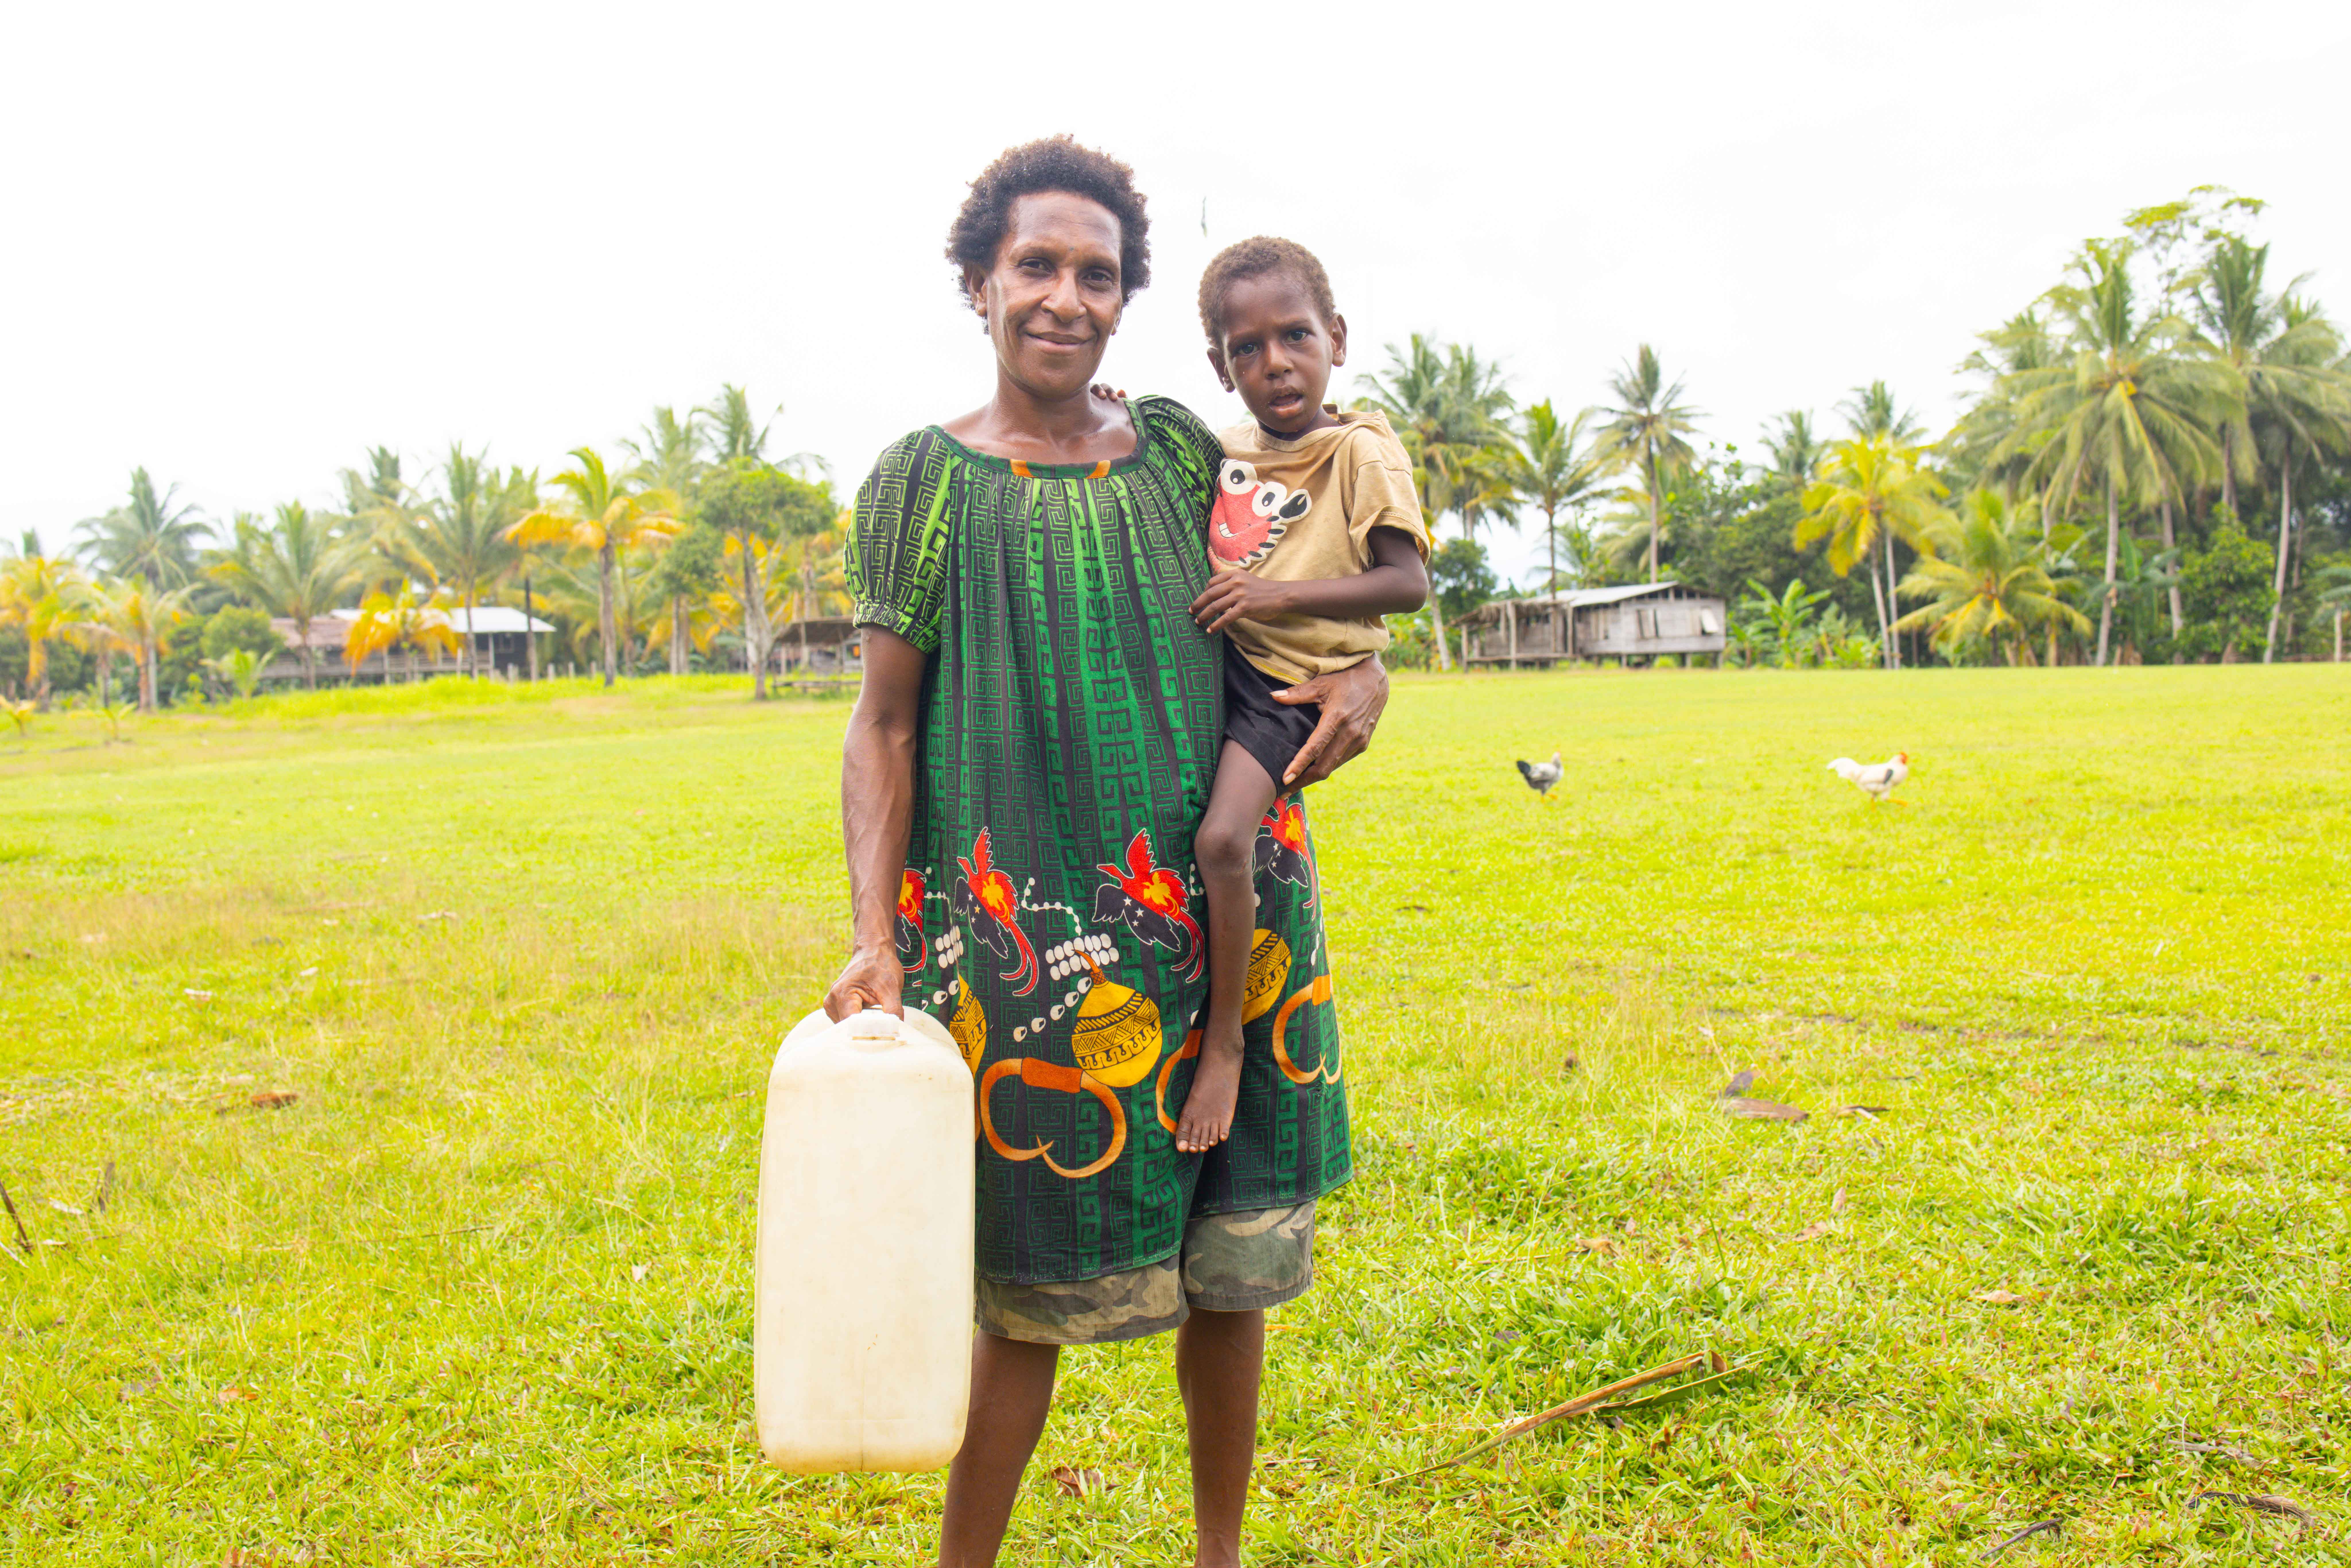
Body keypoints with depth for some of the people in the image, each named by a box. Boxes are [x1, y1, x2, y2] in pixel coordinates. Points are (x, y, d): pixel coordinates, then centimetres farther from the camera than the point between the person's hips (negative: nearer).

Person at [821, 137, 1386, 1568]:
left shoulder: (1181, 453, 9)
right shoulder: (925, 480, 1)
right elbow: (884, 727, 0)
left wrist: (1364, 671, -2)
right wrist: (878, 939, -10)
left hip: (1217, 913, 3)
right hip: (1024, 932, -3)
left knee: (1230, 1257, 12)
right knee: (1035, 1281, 3)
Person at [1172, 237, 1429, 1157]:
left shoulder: (1360, 452, -7)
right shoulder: (1228, 449, 11)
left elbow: (1409, 582, -14)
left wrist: (1279, 596, -21)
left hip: (1284, 683, -8)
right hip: (1203, 661, 8)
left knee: (1221, 840, -25)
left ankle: (1226, 1039, -8)